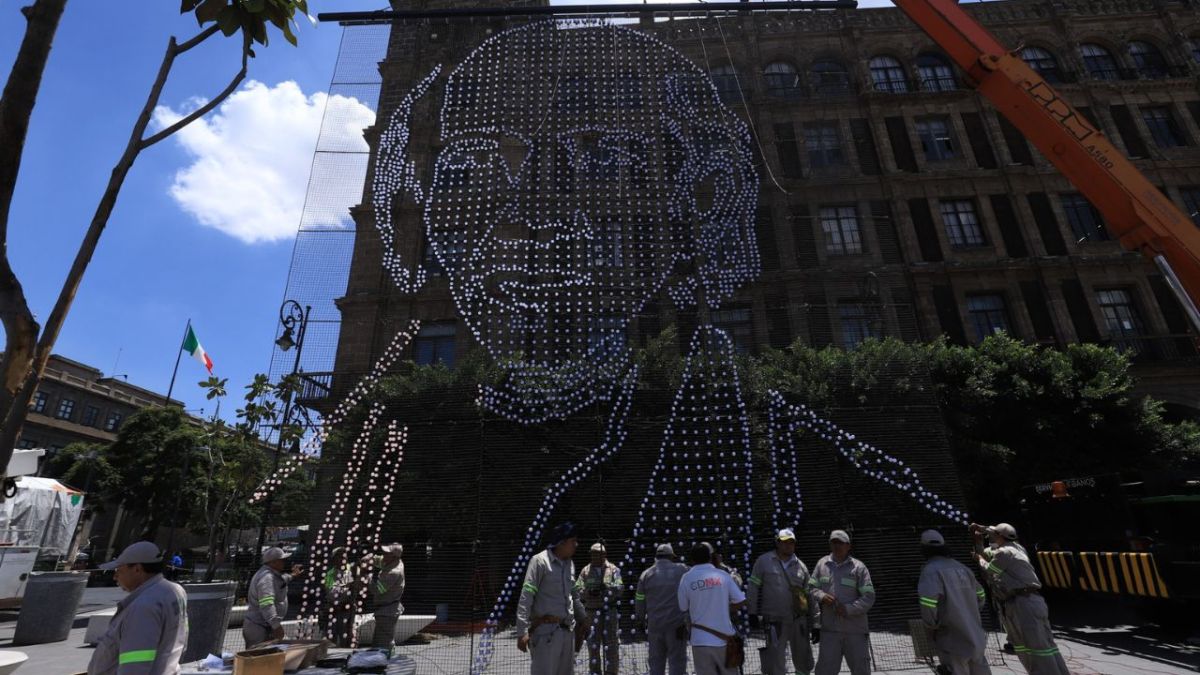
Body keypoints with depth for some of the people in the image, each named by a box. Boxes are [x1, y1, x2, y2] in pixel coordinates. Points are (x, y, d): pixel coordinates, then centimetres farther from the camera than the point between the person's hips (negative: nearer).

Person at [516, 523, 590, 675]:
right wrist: (522, 631, -20)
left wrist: (583, 618, 27)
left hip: (569, 630, 7)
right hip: (546, 630, -7)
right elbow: (525, 598, -15)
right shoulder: (540, 561, -11)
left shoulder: (570, 564, 11)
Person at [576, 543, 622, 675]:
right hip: (592, 611, 2)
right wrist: (588, 592, -19)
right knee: (593, 643, 9)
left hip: (610, 611, -2)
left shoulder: (613, 569, 2)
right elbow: (577, 589, 0)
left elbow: (618, 588, -9)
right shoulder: (585, 571, 7)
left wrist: (606, 586, -26)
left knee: (611, 643, -1)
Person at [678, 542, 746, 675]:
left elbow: (683, 608, 0)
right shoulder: (722, 575, -3)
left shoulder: (687, 578, -6)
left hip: (700, 640, -1)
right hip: (724, 638, 1)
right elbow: (740, 601, -1)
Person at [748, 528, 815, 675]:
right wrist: (753, 613, -4)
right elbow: (753, 587, -1)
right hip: (773, 622, -3)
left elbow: (809, 595, 12)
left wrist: (815, 623, 10)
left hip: (799, 620, 4)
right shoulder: (763, 561, -2)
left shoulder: (800, 566, 8)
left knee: (804, 661, 13)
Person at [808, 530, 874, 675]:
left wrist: (848, 609, -20)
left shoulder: (858, 567, -3)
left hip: (855, 630, -1)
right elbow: (811, 588, 8)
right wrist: (821, 596, -13)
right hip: (829, 629, 2)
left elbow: (869, 597, -8)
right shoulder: (822, 564, 6)